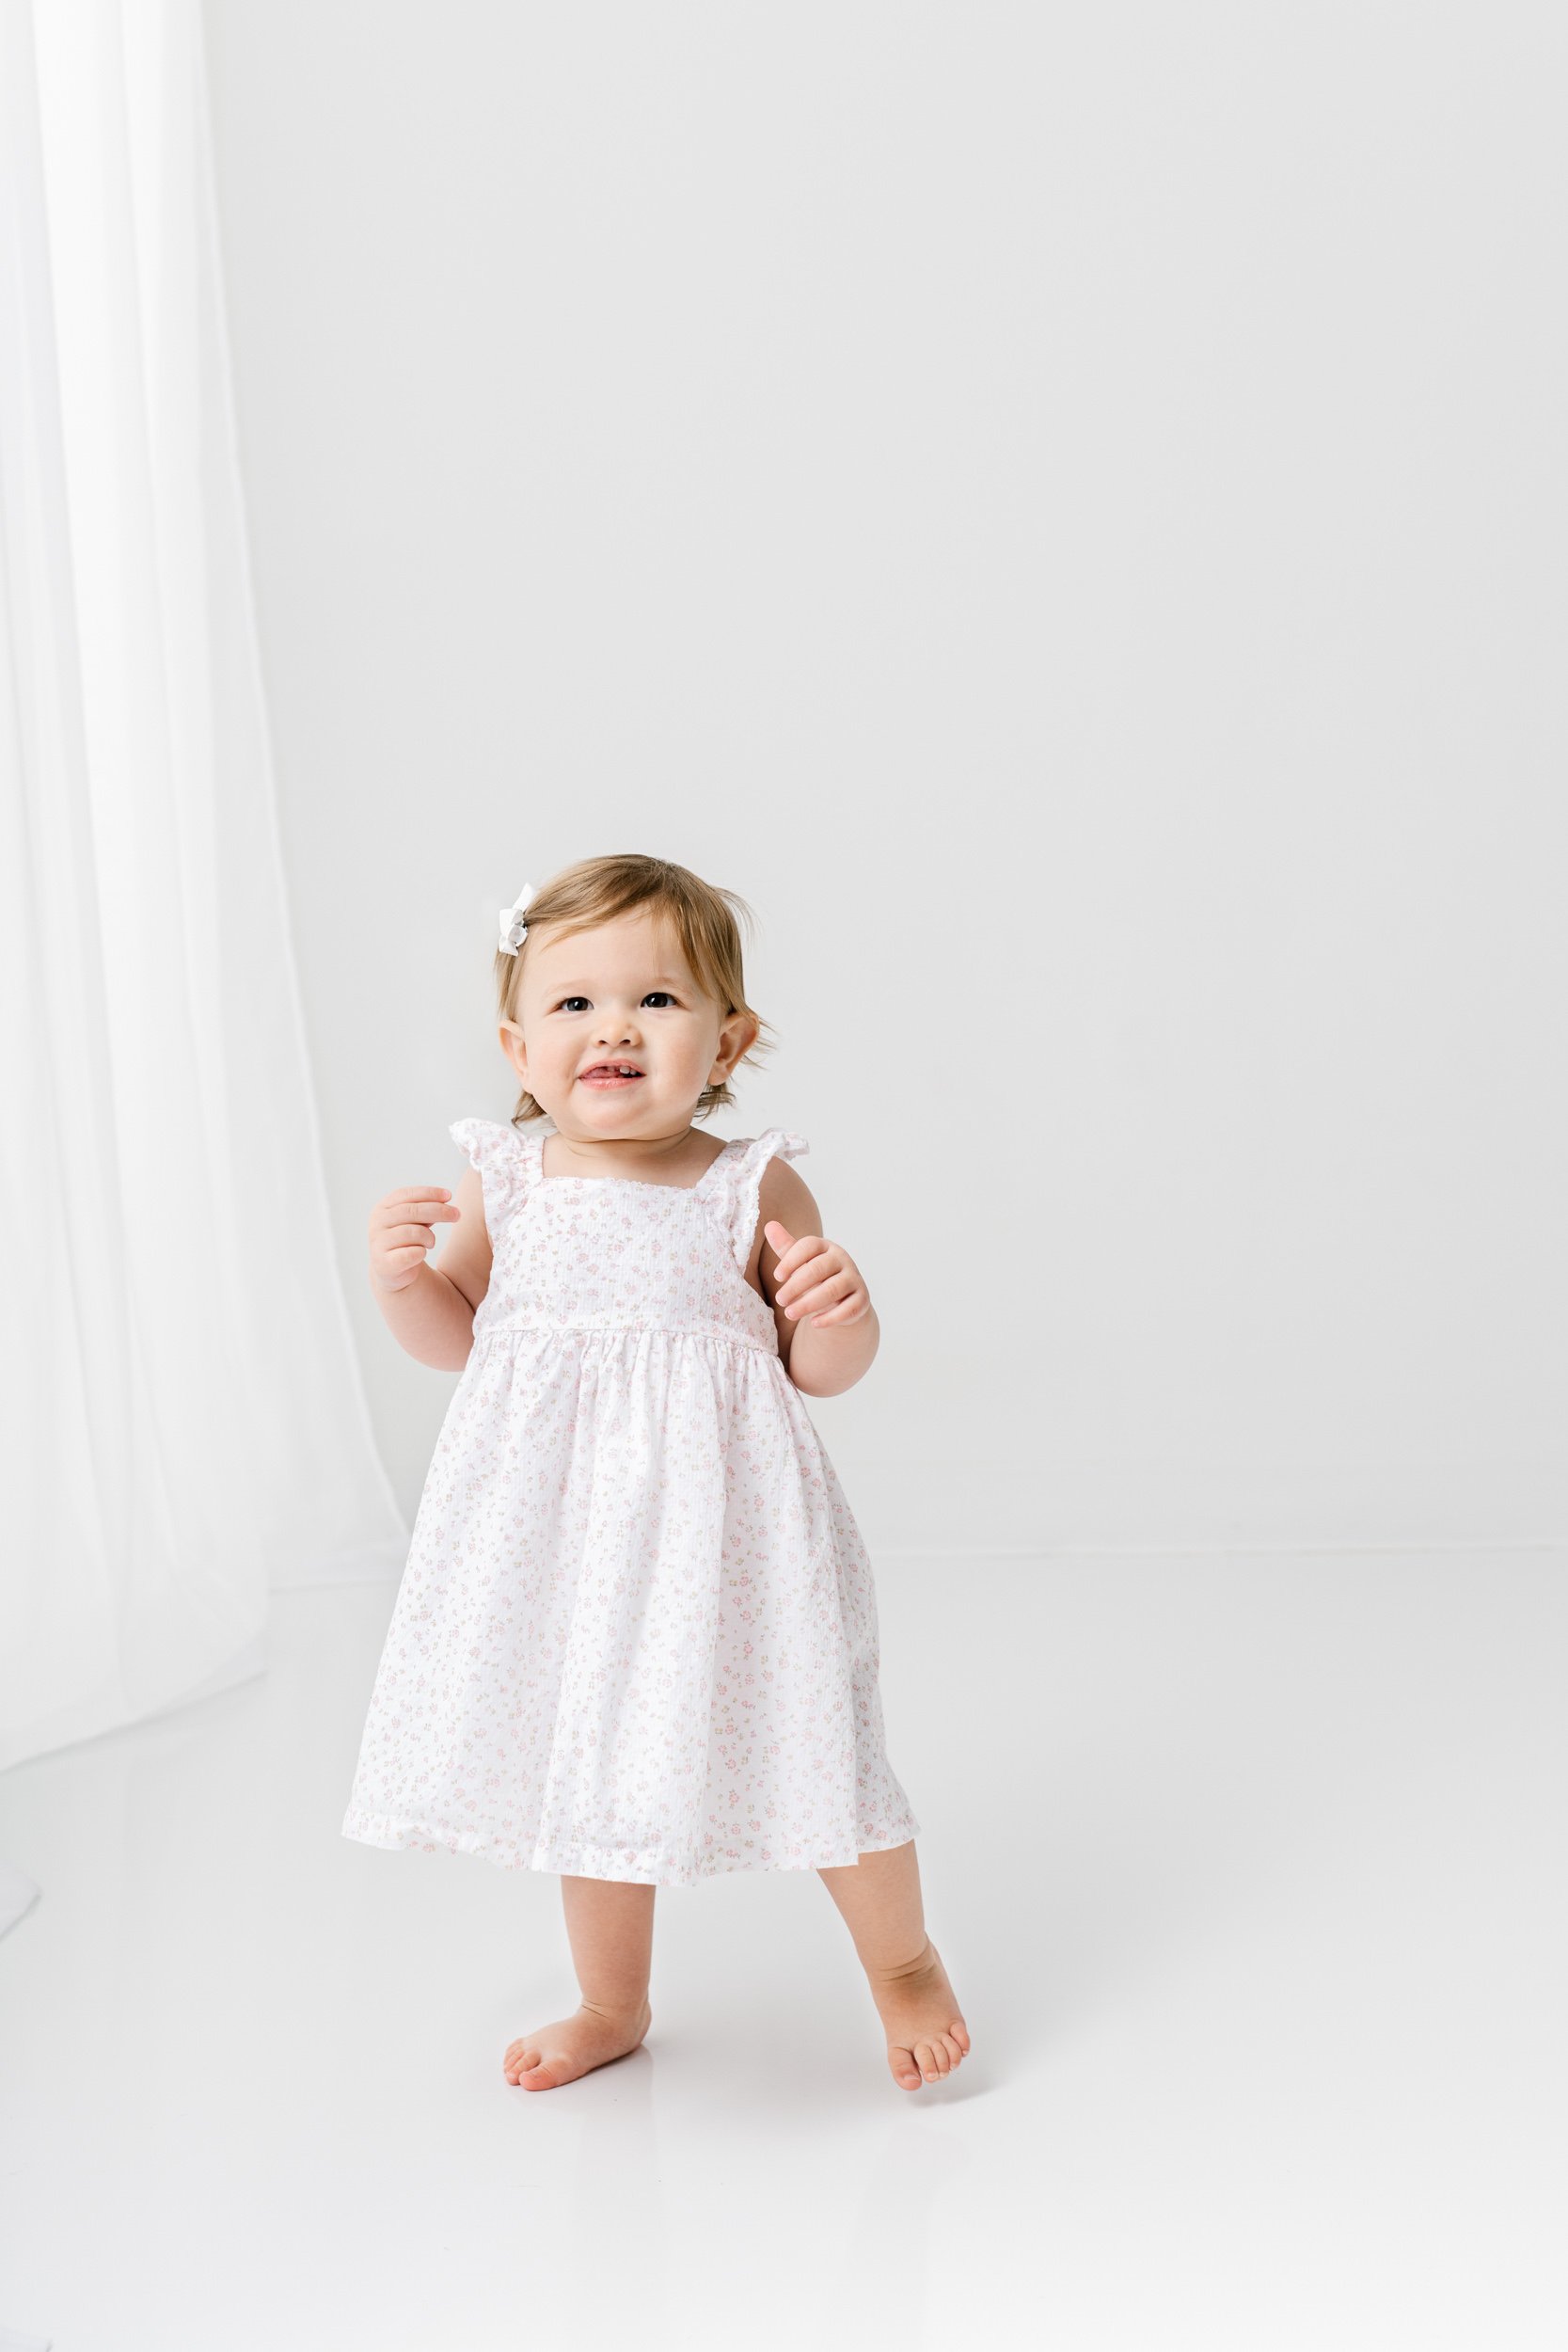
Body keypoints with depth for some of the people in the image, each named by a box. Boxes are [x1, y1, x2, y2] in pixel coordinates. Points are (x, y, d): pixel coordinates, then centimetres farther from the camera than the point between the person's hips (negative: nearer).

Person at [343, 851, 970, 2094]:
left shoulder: (753, 1189, -9)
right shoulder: (503, 1184, -3)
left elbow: (823, 1371, -1)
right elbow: (458, 1337, 10)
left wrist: (837, 1312, -23)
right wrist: (401, 1279, -10)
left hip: (717, 1522, -3)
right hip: (561, 1528, 3)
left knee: (812, 1750, 4)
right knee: (587, 1766, 17)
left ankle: (905, 1962, 33)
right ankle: (614, 2005, 41)